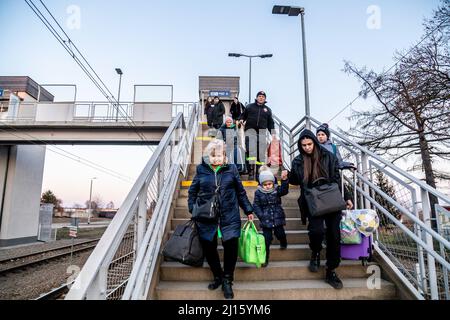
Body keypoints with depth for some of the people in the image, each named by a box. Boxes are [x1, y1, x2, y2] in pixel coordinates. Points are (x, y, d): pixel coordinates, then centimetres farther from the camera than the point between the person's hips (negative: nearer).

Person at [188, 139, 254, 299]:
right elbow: (192, 191, 9)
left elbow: (240, 191, 10)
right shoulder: (201, 170, 2)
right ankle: (218, 276, 31)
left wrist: (248, 210, 12)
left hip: (229, 216, 0)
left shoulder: (231, 169, 3)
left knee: (231, 245, -5)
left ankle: (227, 281, 17)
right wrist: (193, 210, 1)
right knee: (208, 247, 5)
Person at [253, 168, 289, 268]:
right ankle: (265, 258, 12)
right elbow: (255, 205, -4)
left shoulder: (277, 189, -4)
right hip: (266, 220, -1)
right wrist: (261, 215, -16)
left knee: (280, 233, 17)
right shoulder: (258, 192, -6)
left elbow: (284, 190, -25)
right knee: (267, 238, -1)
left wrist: (284, 180, -42)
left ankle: (283, 243, 53)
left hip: (278, 218, 2)